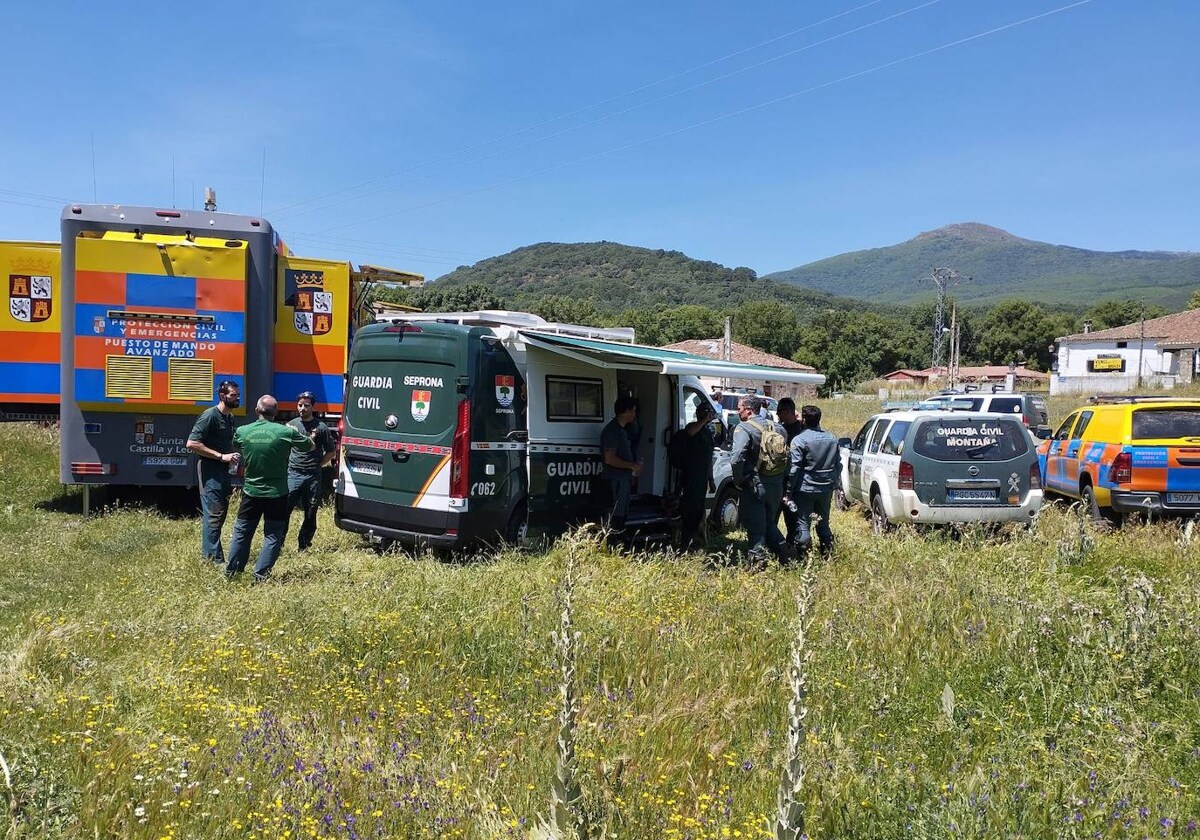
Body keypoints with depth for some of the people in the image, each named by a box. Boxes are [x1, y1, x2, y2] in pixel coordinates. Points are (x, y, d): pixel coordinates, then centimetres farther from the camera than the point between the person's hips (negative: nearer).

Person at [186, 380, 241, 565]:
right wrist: (221, 456, -21)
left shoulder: (230, 418, 14)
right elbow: (191, 443, -21)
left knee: (220, 512, 13)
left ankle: (207, 552, 24)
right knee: (213, 514, -9)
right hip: (210, 470, -9)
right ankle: (214, 559, -8)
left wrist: (233, 458, 9)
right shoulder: (210, 415, -13)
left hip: (224, 471, 9)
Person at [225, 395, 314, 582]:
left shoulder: (242, 432, -6)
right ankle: (260, 574, 4)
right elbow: (309, 447, 2)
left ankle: (232, 571, 26)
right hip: (276, 494, -3)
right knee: (273, 536, 8)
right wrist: (310, 437, 25)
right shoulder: (286, 432, -14)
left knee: (241, 532, 18)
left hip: (251, 492, 3)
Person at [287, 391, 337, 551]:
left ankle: (303, 547, 17)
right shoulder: (291, 425, 9)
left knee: (310, 515, 6)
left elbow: (331, 452, 8)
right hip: (293, 475, 1)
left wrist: (317, 465, 1)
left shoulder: (321, 428, 2)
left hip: (313, 477, -1)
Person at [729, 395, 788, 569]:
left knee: (755, 528, 2)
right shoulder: (776, 428, 10)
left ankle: (758, 559, 3)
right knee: (770, 524, 23)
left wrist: (737, 480, -12)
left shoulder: (743, 428, -12)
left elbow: (737, 457, -25)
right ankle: (783, 553, 19)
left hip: (754, 486, -7)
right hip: (776, 486, 7)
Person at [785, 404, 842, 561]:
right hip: (826, 489, 6)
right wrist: (832, 484, 21)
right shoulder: (832, 439, 7)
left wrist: (789, 490, -8)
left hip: (805, 489, -6)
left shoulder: (799, 440, -13)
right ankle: (827, 556, 21)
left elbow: (793, 469, -15)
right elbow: (838, 465, 14)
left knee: (803, 525, 1)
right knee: (823, 524, 17)